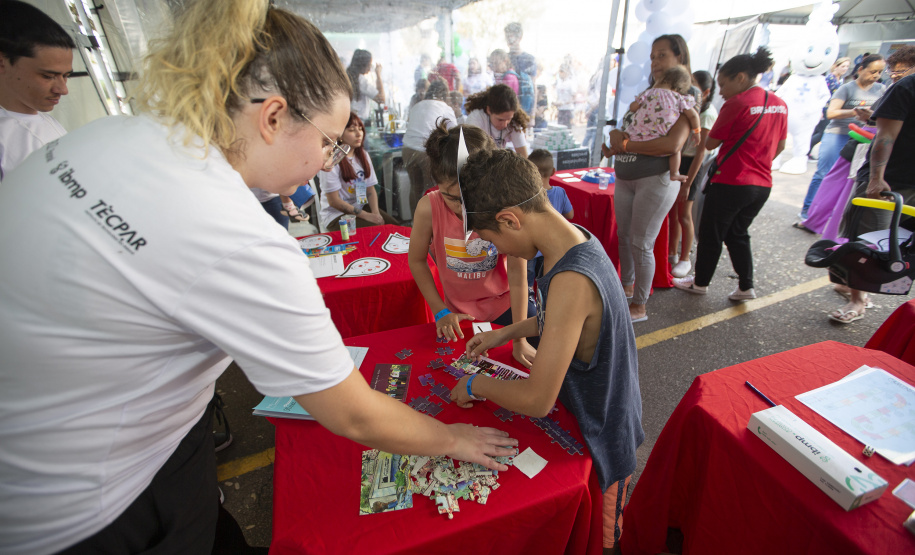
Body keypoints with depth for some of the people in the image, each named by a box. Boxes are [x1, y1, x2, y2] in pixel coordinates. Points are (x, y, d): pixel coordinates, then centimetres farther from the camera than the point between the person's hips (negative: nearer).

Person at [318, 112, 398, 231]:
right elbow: (333, 201, -15)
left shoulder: (363, 155, 9)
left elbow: (371, 189, 7)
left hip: (362, 207, 7)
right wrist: (365, 215, -18)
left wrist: (375, 212, -13)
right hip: (336, 214, -6)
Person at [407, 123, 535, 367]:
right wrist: (440, 311, -7)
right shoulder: (429, 209, -22)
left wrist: (520, 341, -21)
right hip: (459, 312, 1)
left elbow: (516, 272, -23)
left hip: (504, 301, 0)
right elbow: (417, 260, -7)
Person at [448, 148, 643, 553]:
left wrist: (475, 385, -17)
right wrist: (506, 333, 7)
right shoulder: (574, 238, -9)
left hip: (598, 440, -8)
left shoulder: (571, 280, -39)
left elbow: (537, 400, -34)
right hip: (585, 410, 8)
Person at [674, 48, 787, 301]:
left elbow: (710, 144, -9)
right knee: (738, 234, 20)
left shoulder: (736, 104, -13)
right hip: (762, 184, 7)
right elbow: (780, 145, 16)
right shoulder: (779, 104, 9)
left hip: (730, 183, -7)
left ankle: (700, 282, 22)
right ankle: (746, 287, 20)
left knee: (711, 234, 8)